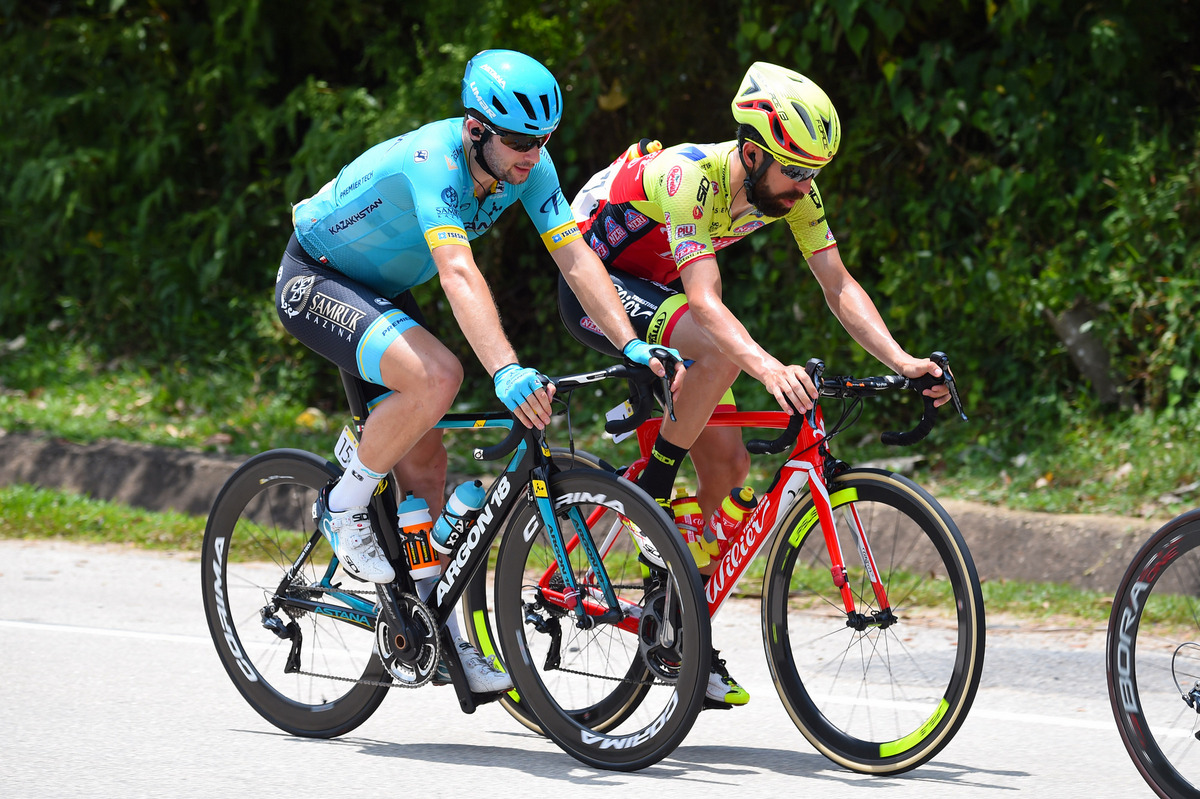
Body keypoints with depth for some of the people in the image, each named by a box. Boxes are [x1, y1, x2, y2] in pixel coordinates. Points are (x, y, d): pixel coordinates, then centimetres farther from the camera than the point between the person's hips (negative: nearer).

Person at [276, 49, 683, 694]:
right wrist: (506, 371, -60)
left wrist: (631, 345, -31)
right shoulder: (432, 161, -35)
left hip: (379, 291, 8)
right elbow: (459, 274, -48)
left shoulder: (527, 165, -13)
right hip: (314, 282, -8)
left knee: (423, 456, 3)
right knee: (437, 377, -30)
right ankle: (343, 509, -11)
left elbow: (574, 255, -18)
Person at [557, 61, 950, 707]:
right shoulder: (692, 177, -34)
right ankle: (651, 489, -16)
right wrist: (768, 368, -59)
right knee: (722, 350, -35)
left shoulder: (794, 191, -13)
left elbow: (839, 287, -12)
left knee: (727, 466, -1)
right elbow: (706, 301, -43)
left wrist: (901, 361, -26)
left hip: (657, 289, 8)